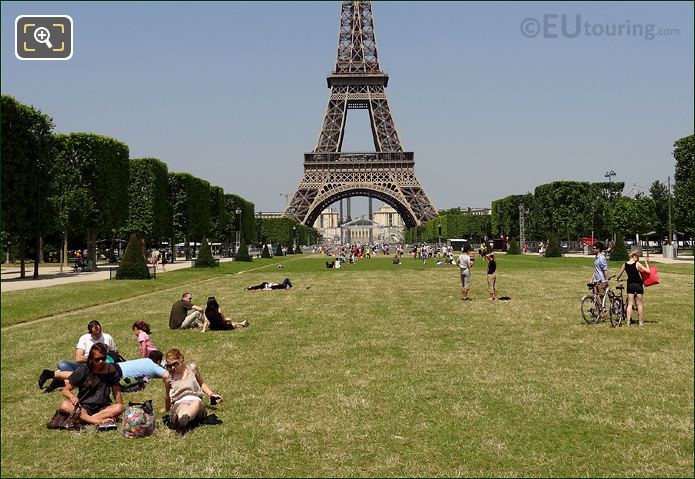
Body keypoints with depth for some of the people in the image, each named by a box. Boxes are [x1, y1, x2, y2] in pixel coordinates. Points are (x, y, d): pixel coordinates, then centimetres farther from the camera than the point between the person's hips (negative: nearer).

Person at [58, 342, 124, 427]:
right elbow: (66, 390, 0)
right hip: (83, 407, 0)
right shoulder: (83, 370, -3)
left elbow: (116, 390, 8)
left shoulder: (110, 369, 1)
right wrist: (72, 397, -22)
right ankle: (97, 421, -37)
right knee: (64, 406, -30)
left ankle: (84, 418, -32)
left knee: (119, 408, -30)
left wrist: (120, 407, -4)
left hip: (103, 408, 1)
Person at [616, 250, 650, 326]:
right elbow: (648, 271, -12)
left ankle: (628, 321, -1)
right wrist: (646, 263, 1)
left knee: (630, 304, 6)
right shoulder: (637, 264, -12)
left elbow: (618, 275, 4)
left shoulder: (625, 265, -1)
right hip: (638, 285, -3)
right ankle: (641, 321, 14)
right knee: (640, 304, 8)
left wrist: (618, 279, 25)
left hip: (630, 285, 3)